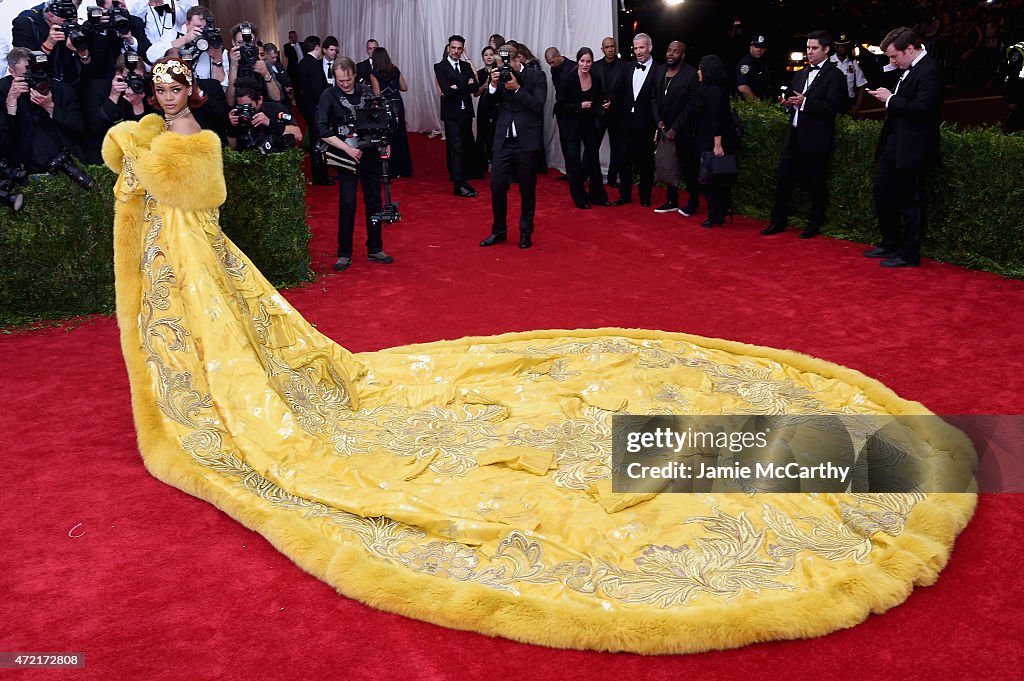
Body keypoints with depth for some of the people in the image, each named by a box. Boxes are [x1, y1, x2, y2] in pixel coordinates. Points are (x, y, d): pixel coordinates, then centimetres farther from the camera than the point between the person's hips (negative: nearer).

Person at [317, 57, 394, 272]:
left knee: (374, 202, 8)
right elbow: (322, 130, -14)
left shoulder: (366, 92, 5)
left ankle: (375, 249, 19)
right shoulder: (329, 96, -6)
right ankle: (344, 254, 4)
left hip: (371, 153, 4)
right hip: (347, 155, -4)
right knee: (347, 204, -5)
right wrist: (347, 149, -18)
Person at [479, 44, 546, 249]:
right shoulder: (500, 77, 7)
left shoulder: (536, 76, -2)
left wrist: (517, 88, -17)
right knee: (497, 186, 2)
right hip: (503, 141, 3)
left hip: (526, 141, -3)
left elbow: (538, 106, -12)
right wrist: (493, 85, -12)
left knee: (527, 189, 7)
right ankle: (499, 230, 18)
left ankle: (525, 232, 20)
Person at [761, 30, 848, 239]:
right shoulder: (800, 75, 18)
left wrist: (804, 102, -22)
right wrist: (788, 103, 1)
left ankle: (814, 225, 15)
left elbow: (834, 106, -15)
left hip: (816, 140, -7)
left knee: (816, 185, 3)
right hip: (794, 136, 7)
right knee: (783, 180, 6)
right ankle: (778, 221, 16)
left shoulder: (834, 75, -5)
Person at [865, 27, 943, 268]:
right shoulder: (908, 69, 12)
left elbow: (923, 109, -25)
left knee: (909, 202, 0)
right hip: (892, 145, 10)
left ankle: (909, 254, 11)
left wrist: (891, 100, -17)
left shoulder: (929, 70, -16)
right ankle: (890, 244, 30)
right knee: (882, 193, 16)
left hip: (911, 149, -10)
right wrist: (887, 98, 5)